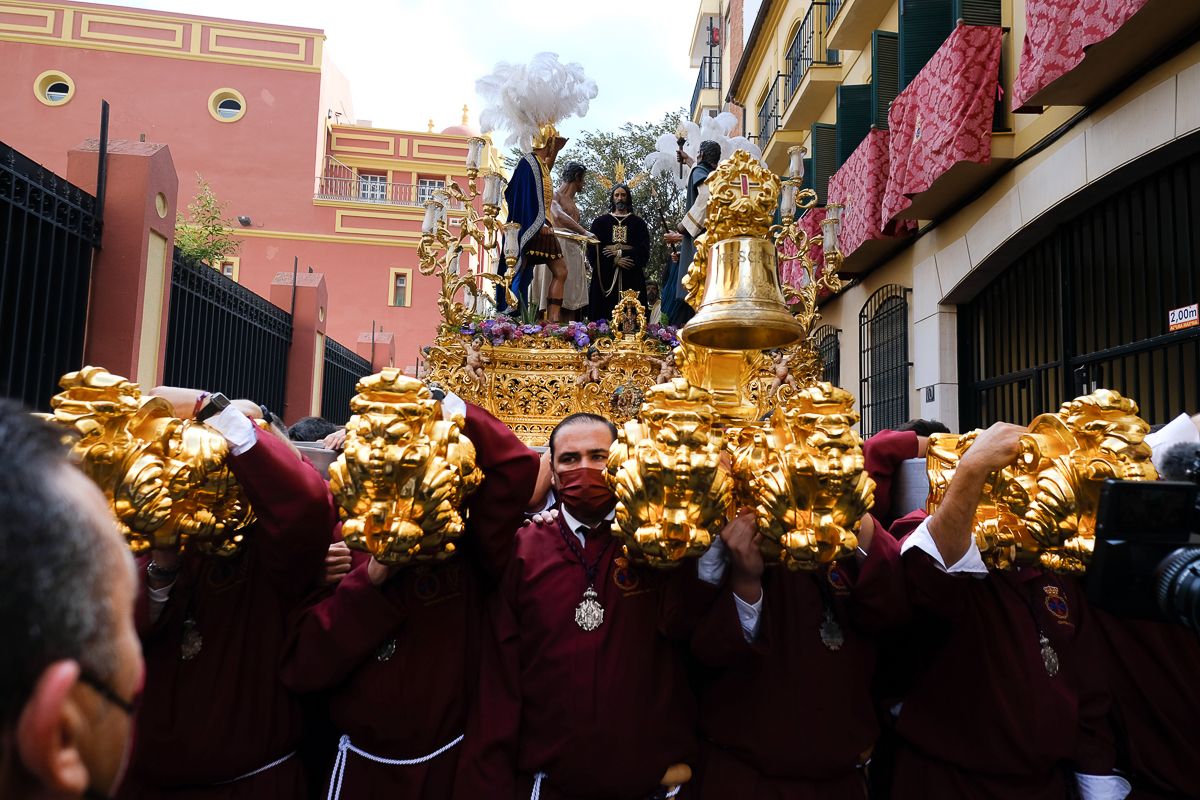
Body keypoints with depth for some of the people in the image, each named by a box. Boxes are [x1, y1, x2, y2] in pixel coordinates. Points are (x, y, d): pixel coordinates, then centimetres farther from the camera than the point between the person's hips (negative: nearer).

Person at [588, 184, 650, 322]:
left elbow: (644, 251, 2)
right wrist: (614, 261, -11)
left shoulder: (638, 223, 14)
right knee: (604, 317, -8)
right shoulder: (600, 221, 15)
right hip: (605, 277, 0)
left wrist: (619, 252, -9)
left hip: (632, 278, 0)